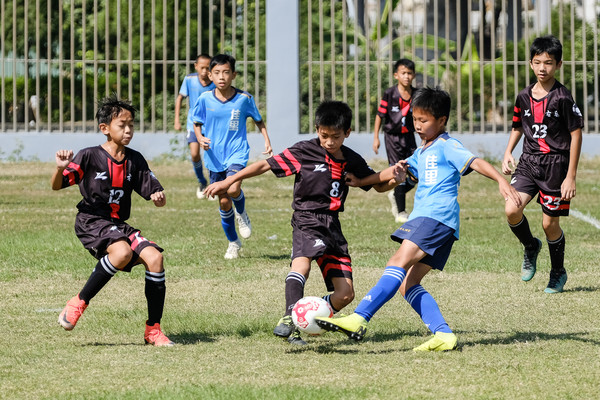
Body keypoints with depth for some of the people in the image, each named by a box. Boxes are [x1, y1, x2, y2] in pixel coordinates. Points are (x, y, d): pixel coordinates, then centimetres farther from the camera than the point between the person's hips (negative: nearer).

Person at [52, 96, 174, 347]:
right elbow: (57, 186, -8)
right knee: (122, 252, -34)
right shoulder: (89, 157, -6)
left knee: (154, 257, -16)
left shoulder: (135, 160, 6)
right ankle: (79, 303, -16)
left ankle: (153, 330, -5)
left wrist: (159, 197, -18)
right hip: (90, 222, -5)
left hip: (118, 225, 5)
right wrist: (61, 168, -29)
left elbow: (156, 195, 7)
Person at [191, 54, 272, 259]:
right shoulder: (205, 99, -4)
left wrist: (267, 141, 1)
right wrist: (200, 138, -11)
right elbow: (196, 123, 8)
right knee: (223, 202, 6)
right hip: (214, 156, 2)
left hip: (237, 152, -2)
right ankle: (233, 242, 26)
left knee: (233, 189, -28)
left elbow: (258, 120, 9)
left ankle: (242, 213, 8)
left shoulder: (244, 98, -6)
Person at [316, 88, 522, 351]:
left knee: (399, 263, -22)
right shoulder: (422, 153, 29)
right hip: (423, 218, 10)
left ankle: (358, 320, -35)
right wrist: (359, 181, 38)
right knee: (407, 284, -2)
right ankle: (443, 335, -12)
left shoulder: (447, 146, 1)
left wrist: (501, 180, -30)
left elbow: (476, 162, -13)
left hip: (437, 217, -10)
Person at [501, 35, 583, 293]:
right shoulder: (524, 97, 4)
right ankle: (530, 247, 14)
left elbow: (576, 135, -8)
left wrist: (571, 176, -11)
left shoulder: (563, 98, -11)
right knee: (512, 210, -17)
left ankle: (558, 272, 25)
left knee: (550, 223, 1)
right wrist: (508, 153, 4)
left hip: (556, 165, -4)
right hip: (528, 162, 4)